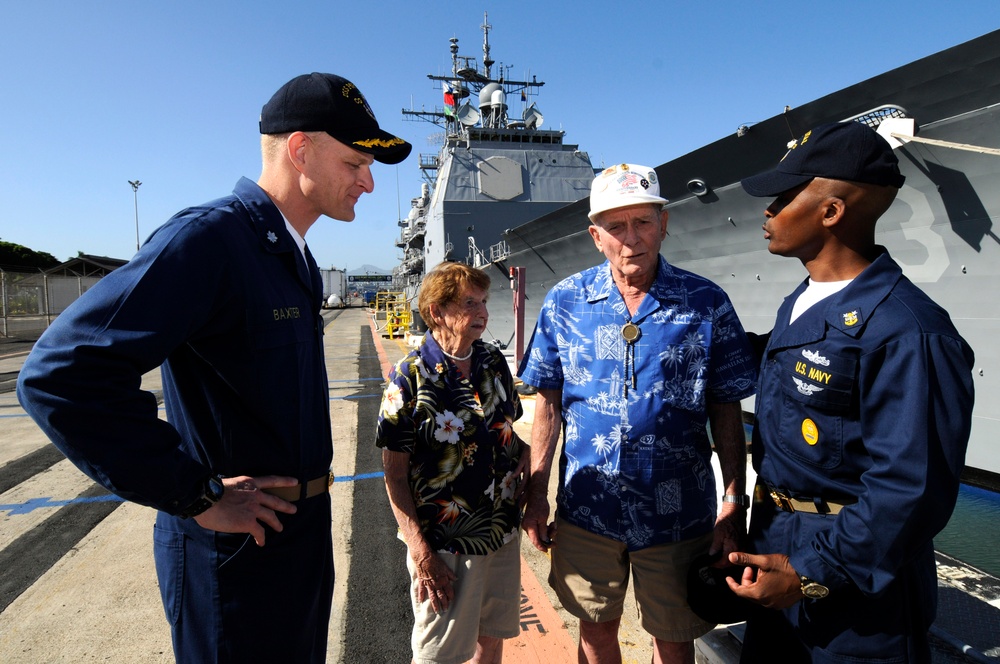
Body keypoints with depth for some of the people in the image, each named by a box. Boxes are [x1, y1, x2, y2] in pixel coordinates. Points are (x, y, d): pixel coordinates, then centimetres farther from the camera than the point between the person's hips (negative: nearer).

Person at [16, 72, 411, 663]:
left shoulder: (294, 256, 7)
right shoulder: (210, 238, -22)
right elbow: (61, 376, -29)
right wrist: (197, 496, -24)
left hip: (303, 529, 9)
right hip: (237, 550, -8)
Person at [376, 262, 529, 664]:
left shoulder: (494, 362, 0)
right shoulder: (411, 376, -15)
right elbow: (395, 475, -14)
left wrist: (525, 451, -6)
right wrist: (421, 554, -17)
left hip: (503, 531, 5)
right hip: (444, 543, -5)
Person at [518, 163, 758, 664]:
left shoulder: (707, 304, -7)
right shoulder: (564, 302, -4)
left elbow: (726, 412, -2)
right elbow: (549, 403, 0)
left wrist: (735, 502, -5)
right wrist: (536, 494, -1)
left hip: (678, 513, -1)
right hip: (587, 508, 1)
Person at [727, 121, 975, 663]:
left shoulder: (904, 330, -24)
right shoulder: (798, 305, 5)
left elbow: (911, 490, -25)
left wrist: (813, 574, -21)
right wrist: (760, 541, 16)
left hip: (853, 584, -8)